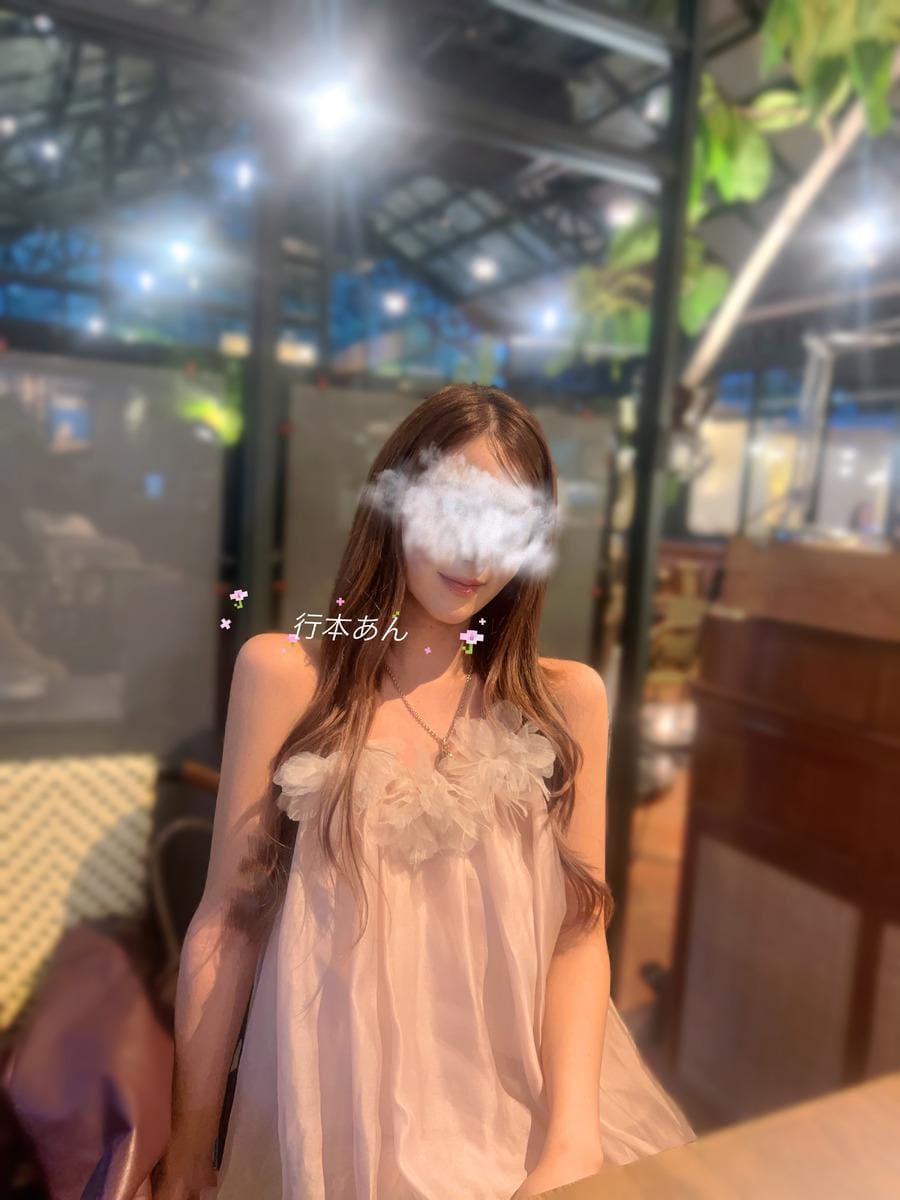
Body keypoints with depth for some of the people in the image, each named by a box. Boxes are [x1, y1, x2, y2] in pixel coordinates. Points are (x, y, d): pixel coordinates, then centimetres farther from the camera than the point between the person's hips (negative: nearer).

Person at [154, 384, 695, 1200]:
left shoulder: (568, 698, -2)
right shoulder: (285, 674, -7)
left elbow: (578, 929, -3)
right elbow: (228, 917, -4)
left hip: (527, 1092, 2)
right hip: (343, 1100, -1)